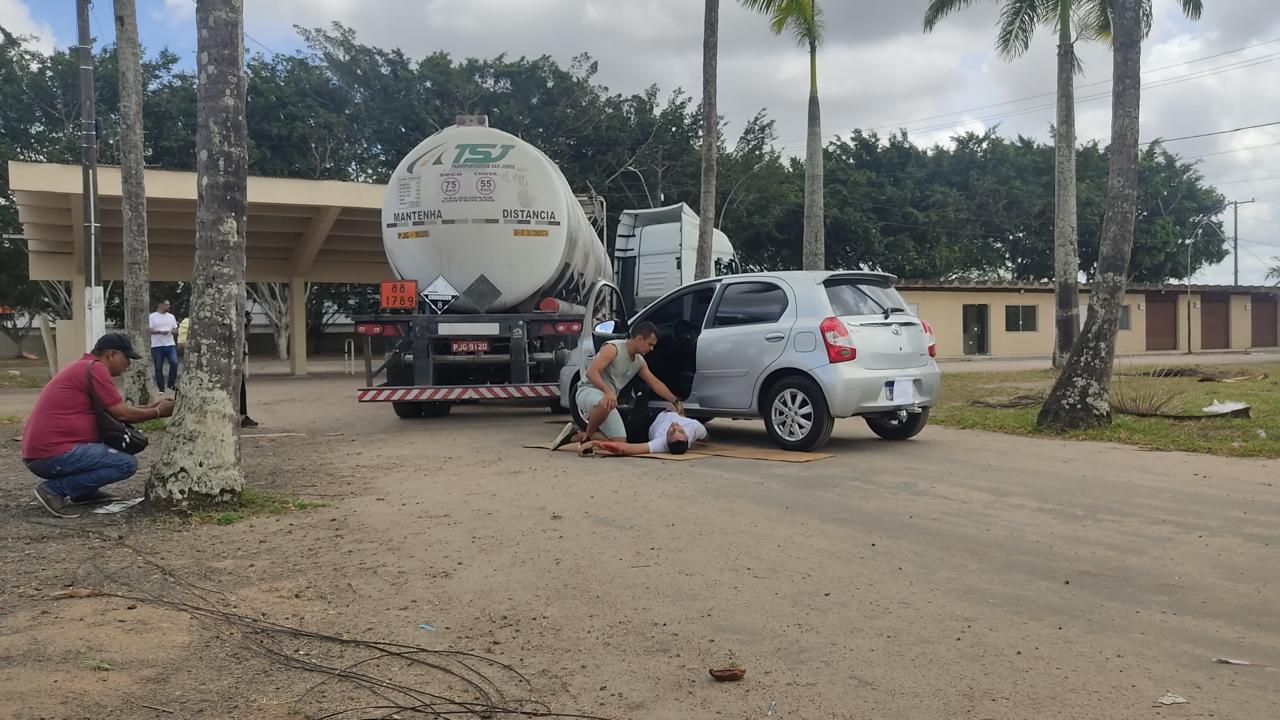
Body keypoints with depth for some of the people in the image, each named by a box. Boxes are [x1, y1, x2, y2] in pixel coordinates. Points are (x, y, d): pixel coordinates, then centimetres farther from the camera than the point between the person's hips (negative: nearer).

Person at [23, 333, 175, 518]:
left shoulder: (84, 367, 19)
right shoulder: (94, 368, -12)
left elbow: (116, 411, 20)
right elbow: (122, 414, -10)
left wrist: (151, 407, 20)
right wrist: (158, 412, 4)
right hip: (53, 454, -11)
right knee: (127, 464, -12)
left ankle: (82, 492, 14)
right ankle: (54, 489, -10)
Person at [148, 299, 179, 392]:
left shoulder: (171, 316, 14)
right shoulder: (152, 317, 0)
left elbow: (175, 329, 16)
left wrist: (173, 331, -7)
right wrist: (160, 332, -20)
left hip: (170, 345, 3)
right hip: (157, 346, -3)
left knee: (174, 363, -12)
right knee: (158, 367, 2)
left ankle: (171, 384, 4)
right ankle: (161, 388, 8)